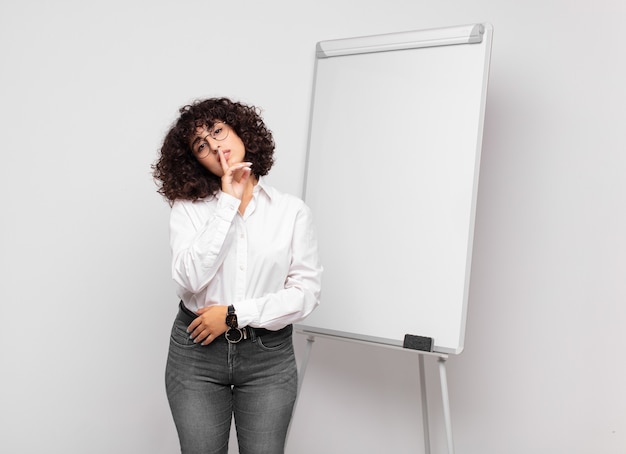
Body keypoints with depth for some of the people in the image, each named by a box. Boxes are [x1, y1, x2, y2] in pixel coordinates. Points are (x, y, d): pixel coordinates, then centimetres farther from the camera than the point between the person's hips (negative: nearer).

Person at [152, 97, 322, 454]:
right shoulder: (188, 208, -2)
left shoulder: (293, 210, -2)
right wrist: (229, 203, -17)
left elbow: (307, 292, -5)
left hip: (269, 357, 0)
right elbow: (190, 280, -17)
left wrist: (235, 315, -13)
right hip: (197, 352, 0)